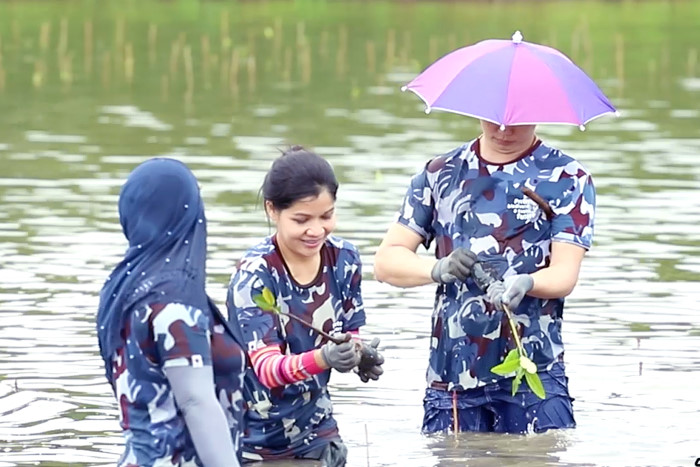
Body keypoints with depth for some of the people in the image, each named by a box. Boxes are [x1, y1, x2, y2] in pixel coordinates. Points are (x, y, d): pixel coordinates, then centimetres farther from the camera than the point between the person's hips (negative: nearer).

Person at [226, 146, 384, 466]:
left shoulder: (343, 260, -5)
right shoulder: (254, 275, -19)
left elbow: (350, 335, 7)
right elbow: (267, 367, -26)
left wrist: (361, 357, -17)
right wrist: (322, 358, -44)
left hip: (315, 433, 4)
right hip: (253, 440, -4)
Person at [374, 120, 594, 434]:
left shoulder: (568, 179, 6)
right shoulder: (440, 174, 14)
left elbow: (565, 274, -4)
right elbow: (386, 260, 8)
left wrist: (525, 283, -27)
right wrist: (438, 269, -13)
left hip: (534, 374, -3)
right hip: (451, 372, 3)